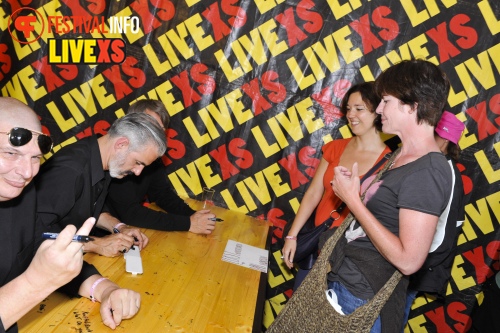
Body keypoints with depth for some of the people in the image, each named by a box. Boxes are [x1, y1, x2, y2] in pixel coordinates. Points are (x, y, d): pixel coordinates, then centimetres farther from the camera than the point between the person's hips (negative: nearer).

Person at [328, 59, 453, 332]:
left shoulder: (428, 171, -21)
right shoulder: (402, 155, 9)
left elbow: (409, 260, -26)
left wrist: (352, 199, -22)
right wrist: (352, 186, -4)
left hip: (361, 296, -8)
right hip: (342, 277, 8)